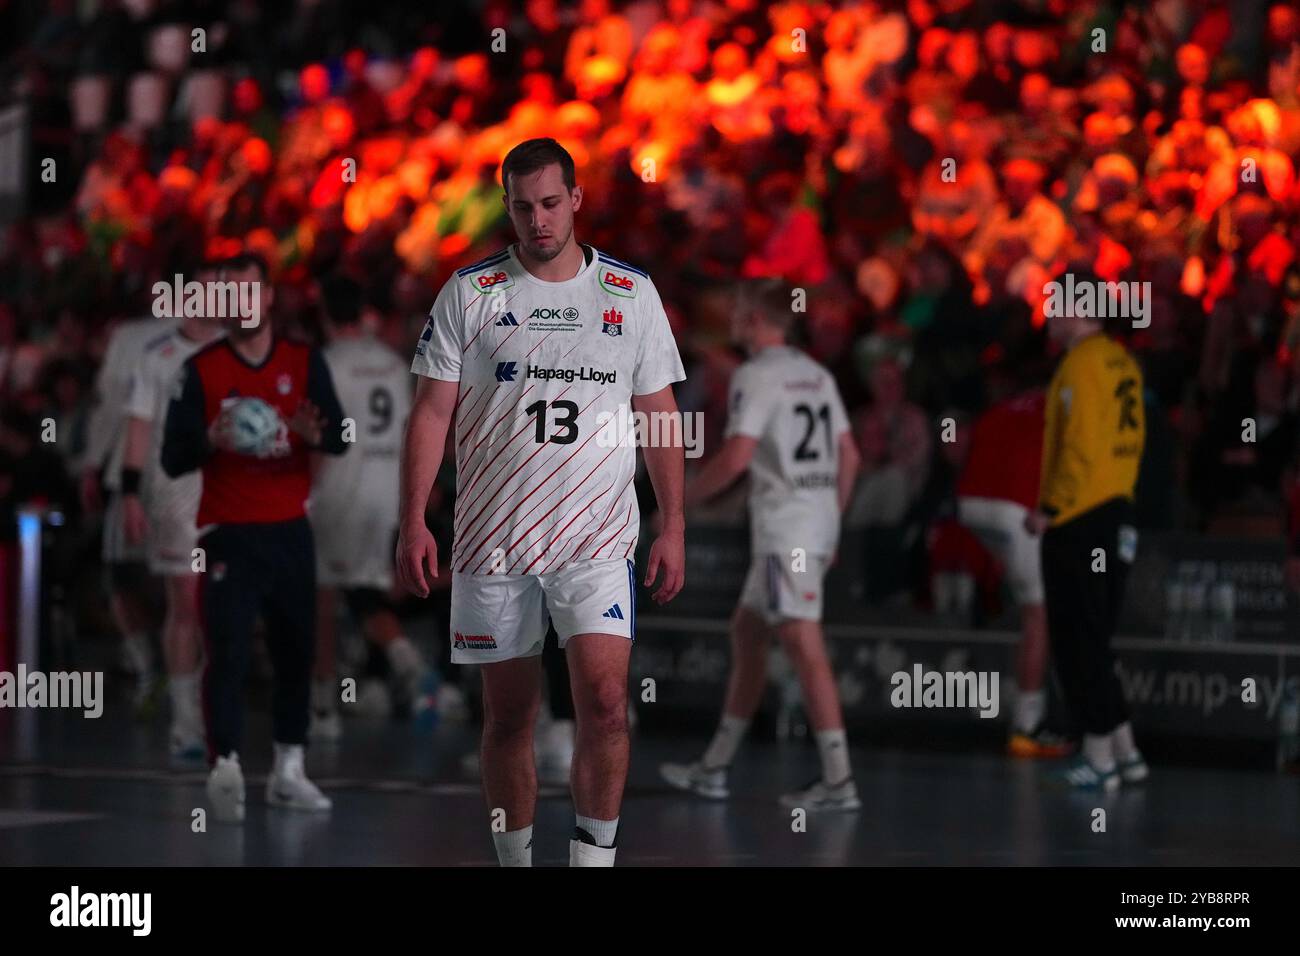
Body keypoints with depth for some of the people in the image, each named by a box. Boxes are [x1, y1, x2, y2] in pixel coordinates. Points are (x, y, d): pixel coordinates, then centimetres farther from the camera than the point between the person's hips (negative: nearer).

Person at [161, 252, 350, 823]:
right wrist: (212, 441, -25)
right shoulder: (201, 369, -1)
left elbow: (340, 439, -3)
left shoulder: (304, 363, 5)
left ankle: (289, 771, 16)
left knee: (296, 650, 5)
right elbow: (173, 458, -5)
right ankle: (226, 771, -17)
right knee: (228, 653, -13)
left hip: (289, 529, 3)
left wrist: (313, 434, -25)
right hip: (229, 533, -3)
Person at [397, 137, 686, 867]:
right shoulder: (469, 293, 3)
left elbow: (660, 413, 9)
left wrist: (674, 527, 3)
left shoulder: (632, 293, 6)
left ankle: (595, 857, -9)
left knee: (606, 701, -15)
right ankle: (515, 860, 18)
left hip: (599, 540, 0)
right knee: (509, 716, 6)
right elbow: (433, 411, 3)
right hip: (493, 543, 0)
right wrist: (414, 521, -5)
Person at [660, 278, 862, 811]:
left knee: (804, 648, -11)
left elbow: (736, 458, -18)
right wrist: (831, 523, 22)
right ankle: (714, 770, 21)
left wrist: (681, 499, -6)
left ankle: (838, 781, -14)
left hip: (784, 526, -9)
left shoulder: (755, 376, -10)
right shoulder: (816, 375, 15)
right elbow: (848, 456, 16)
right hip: (818, 518, 9)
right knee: (746, 633, 16)